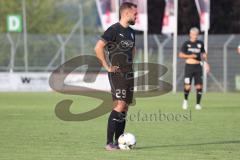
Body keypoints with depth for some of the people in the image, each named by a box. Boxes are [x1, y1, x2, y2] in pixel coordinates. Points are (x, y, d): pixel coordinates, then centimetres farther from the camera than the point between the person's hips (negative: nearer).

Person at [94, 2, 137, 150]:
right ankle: (109, 143, -14)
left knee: (125, 108, 7)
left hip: (129, 73, 8)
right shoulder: (114, 30, -11)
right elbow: (98, 48, -19)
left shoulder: (131, 32, 15)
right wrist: (107, 66, -16)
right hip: (117, 74, -8)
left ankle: (119, 141, 11)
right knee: (120, 105, -15)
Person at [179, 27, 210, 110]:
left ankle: (198, 104, 3)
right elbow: (180, 55, -1)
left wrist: (206, 62, 6)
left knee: (199, 86, -6)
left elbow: (203, 53, 20)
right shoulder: (186, 43, 0)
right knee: (187, 86, -6)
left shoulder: (200, 43, 9)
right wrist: (190, 56, -14)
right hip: (189, 66, -2)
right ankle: (185, 100, 21)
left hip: (198, 67, 2)